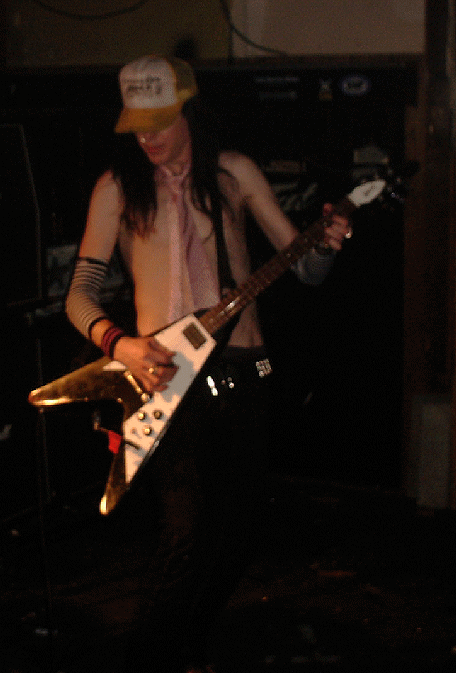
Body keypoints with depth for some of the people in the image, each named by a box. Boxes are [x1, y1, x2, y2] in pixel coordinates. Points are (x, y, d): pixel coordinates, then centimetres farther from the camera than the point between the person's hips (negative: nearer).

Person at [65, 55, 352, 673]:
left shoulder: (234, 173, 5)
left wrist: (327, 245, -15)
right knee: (189, 533, -14)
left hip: (242, 369, 3)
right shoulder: (119, 187, 1)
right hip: (164, 374, -3)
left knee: (239, 525, 8)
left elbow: (305, 269, 8)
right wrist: (120, 344, -20)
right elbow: (80, 293, -2)